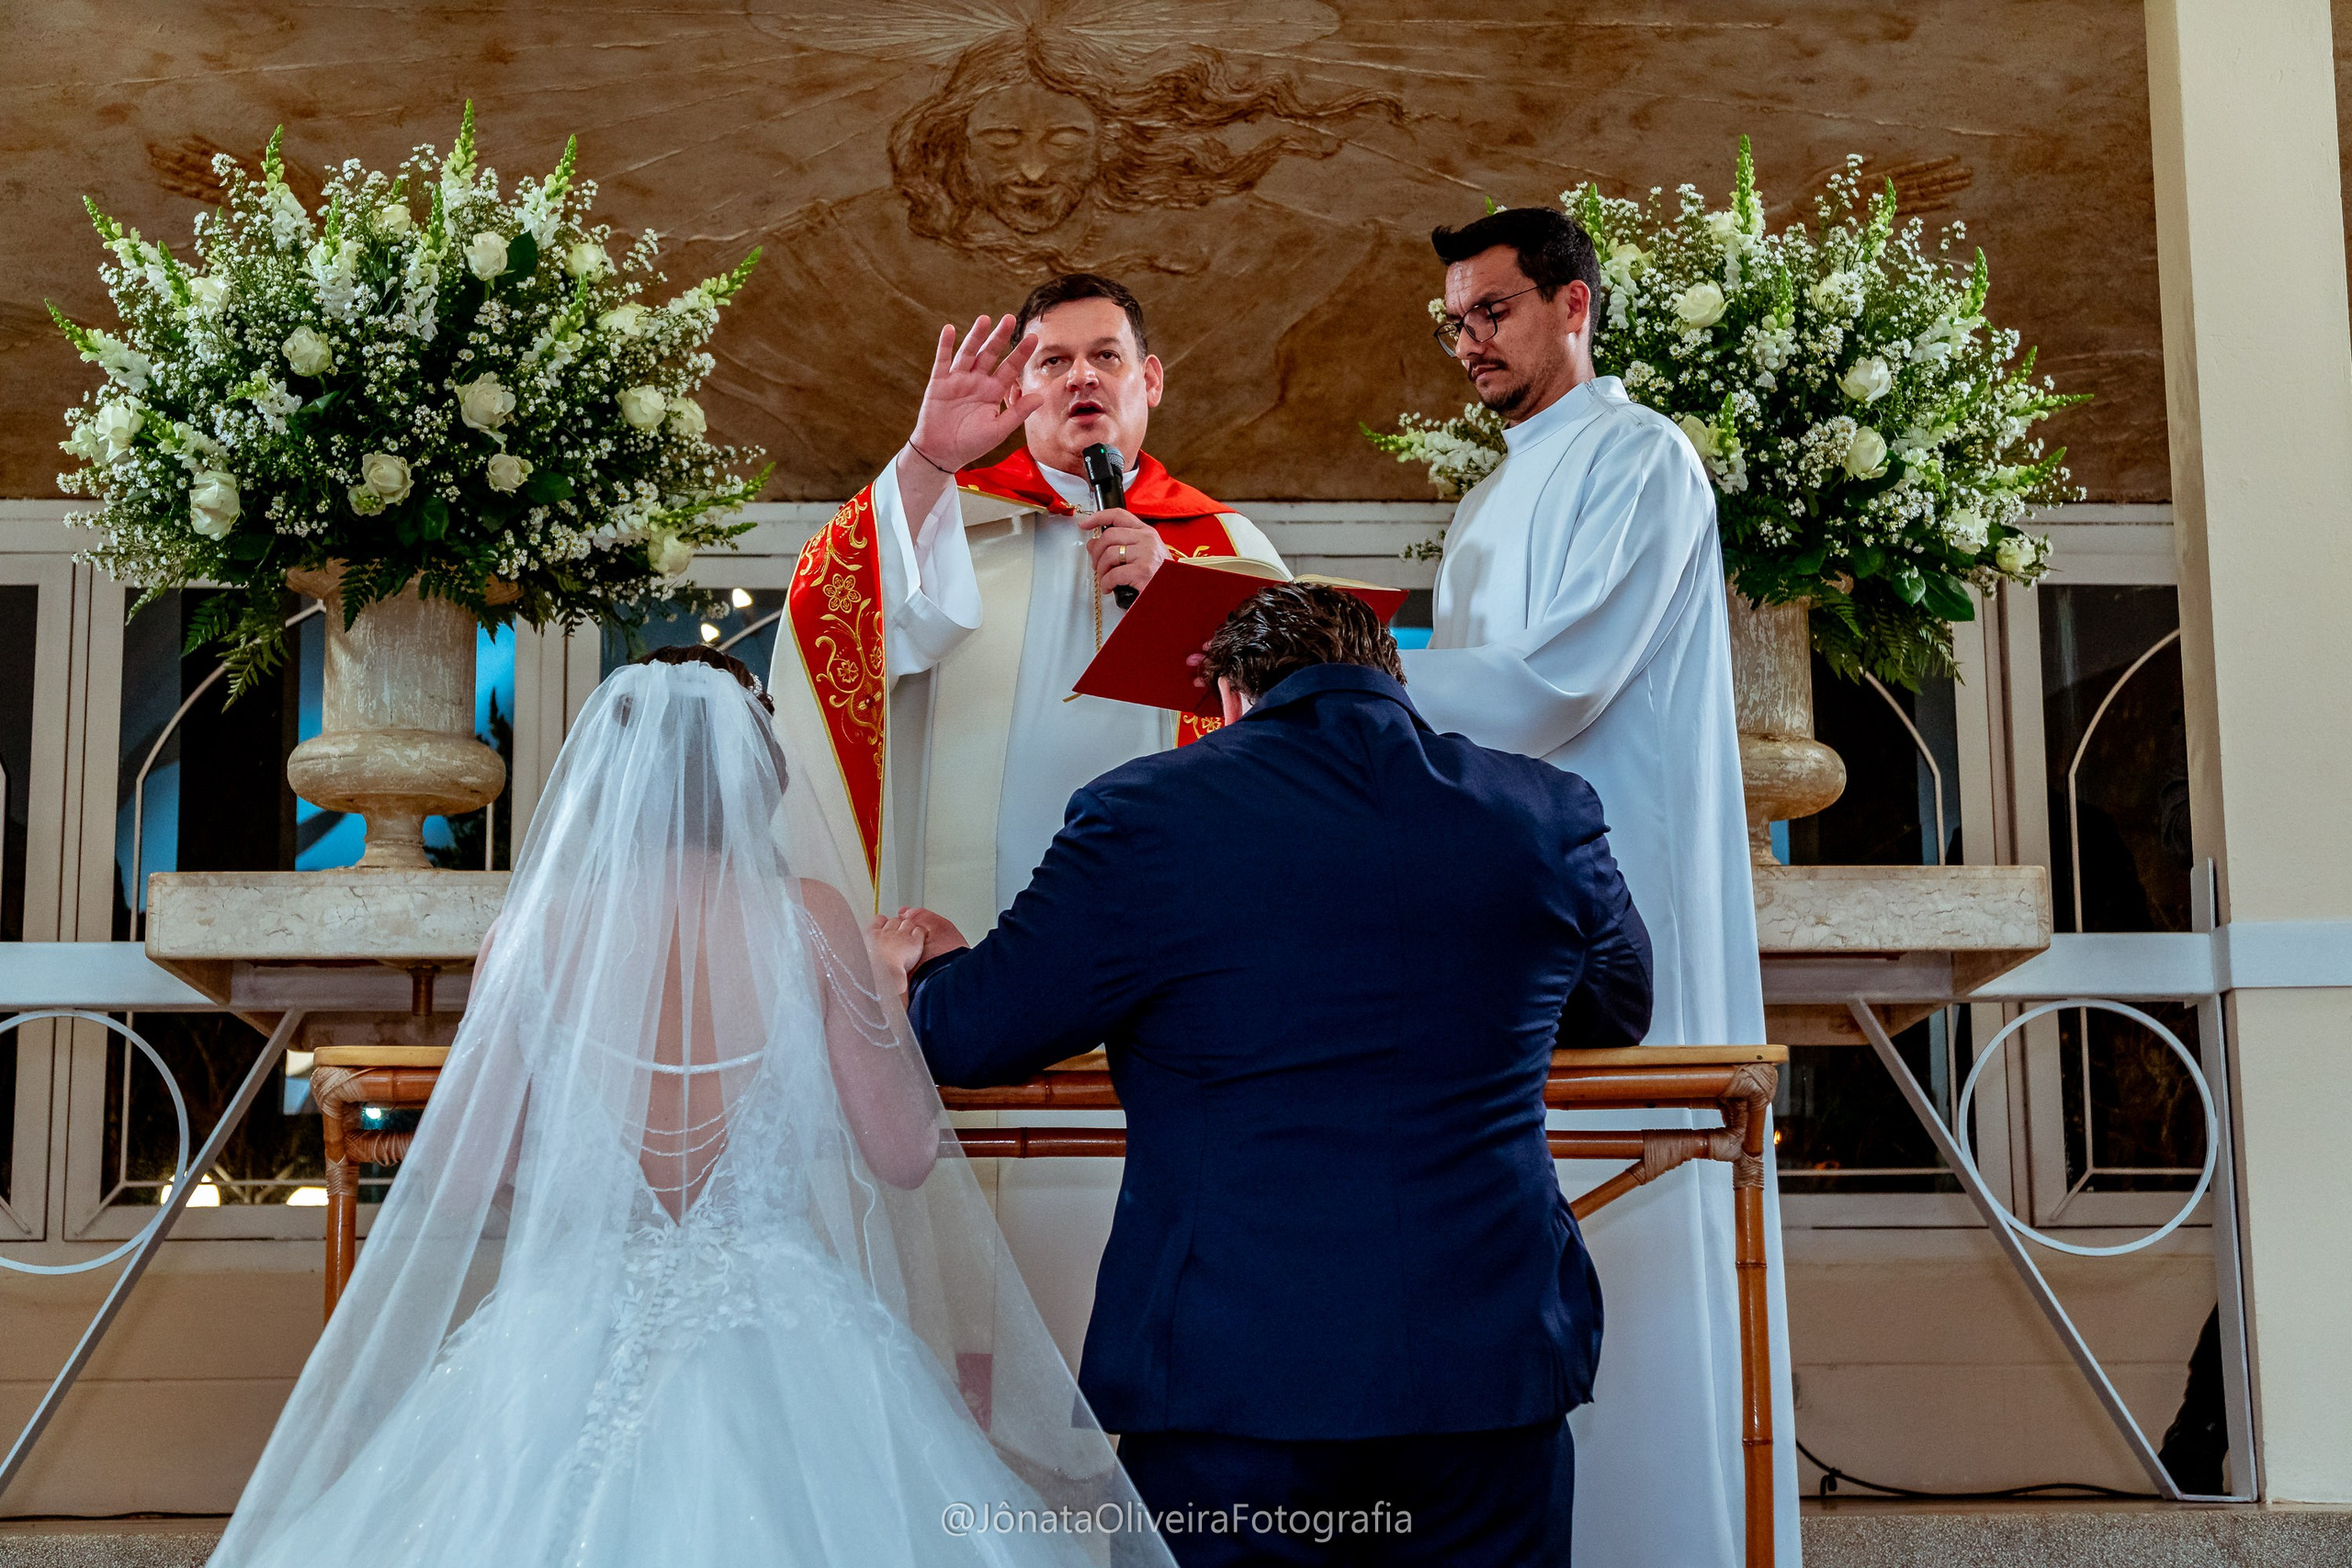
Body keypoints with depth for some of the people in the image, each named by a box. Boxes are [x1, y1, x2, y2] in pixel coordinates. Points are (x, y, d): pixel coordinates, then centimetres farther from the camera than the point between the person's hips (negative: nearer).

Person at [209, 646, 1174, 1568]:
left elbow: (457, 1188, 1)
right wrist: (892, 994, 14)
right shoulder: (807, 916, -5)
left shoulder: (536, 930, -3)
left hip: (577, 1347, 1)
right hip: (778, 1356, -1)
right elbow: (903, 1155, -1)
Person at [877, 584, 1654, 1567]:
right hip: (1496, 1367, 4)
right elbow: (1619, 1005, 23)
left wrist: (931, 962, 22)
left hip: (1231, 1377, -3)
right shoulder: (1552, 814, 5)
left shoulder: (1149, 814, -7)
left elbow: (967, 1036, -2)